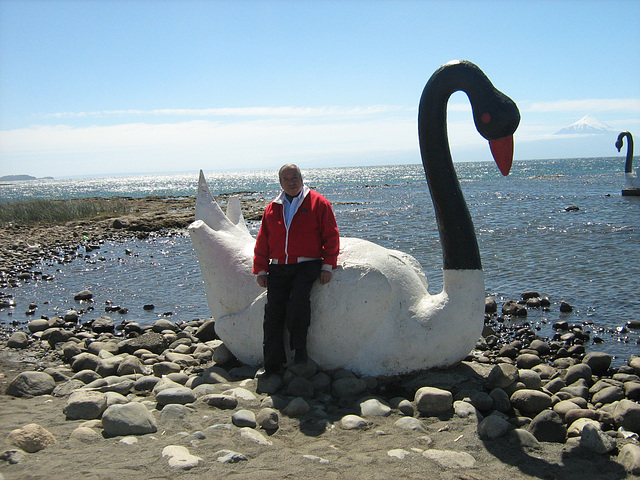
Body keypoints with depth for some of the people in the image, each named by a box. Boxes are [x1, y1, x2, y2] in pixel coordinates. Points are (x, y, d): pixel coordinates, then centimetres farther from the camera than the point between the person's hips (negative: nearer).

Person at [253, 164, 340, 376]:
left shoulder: (318, 203, 5)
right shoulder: (272, 208, 16)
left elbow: (331, 235, 1)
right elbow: (262, 241, 18)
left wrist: (327, 266, -6)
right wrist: (261, 270, 11)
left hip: (307, 265, -4)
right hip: (278, 268, 4)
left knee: (298, 300, -28)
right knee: (273, 310, -5)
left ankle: (299, 348, -7)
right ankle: (272, 362, 3)